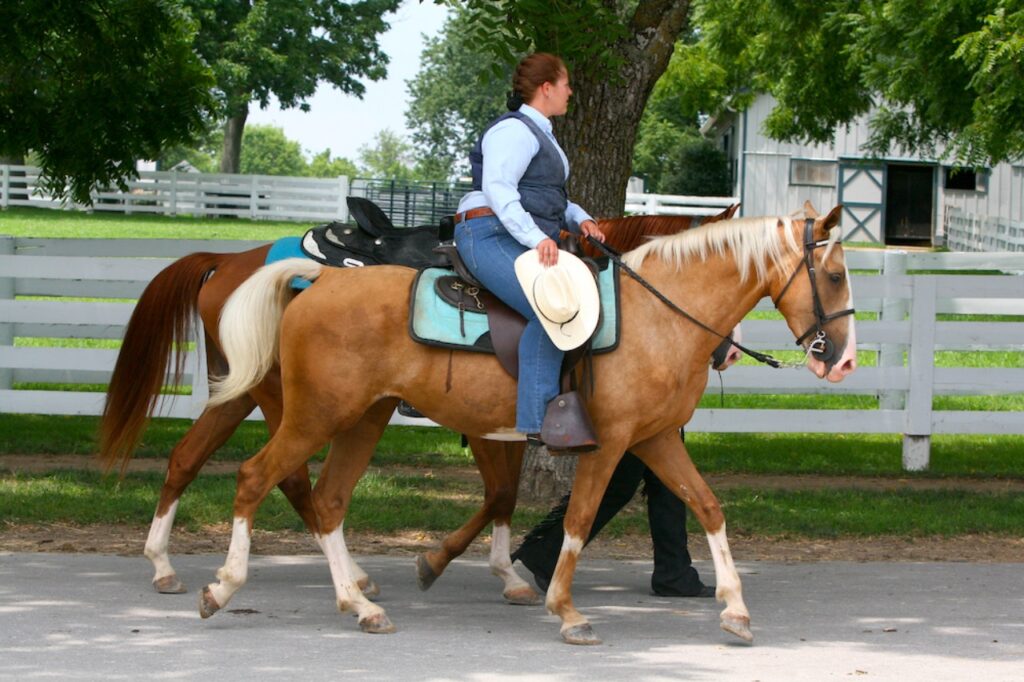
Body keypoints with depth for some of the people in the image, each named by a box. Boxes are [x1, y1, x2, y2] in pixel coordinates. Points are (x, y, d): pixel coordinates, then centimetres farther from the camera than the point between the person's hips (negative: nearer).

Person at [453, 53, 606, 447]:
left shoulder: (539, 134, 25)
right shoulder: (514, 131, -9)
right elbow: (497, 187, -21)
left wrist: (578, 218, 11)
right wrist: (535, 237, -31)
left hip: (532, 243, 11)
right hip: (491, 236, -11)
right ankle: (538, 421, -32)